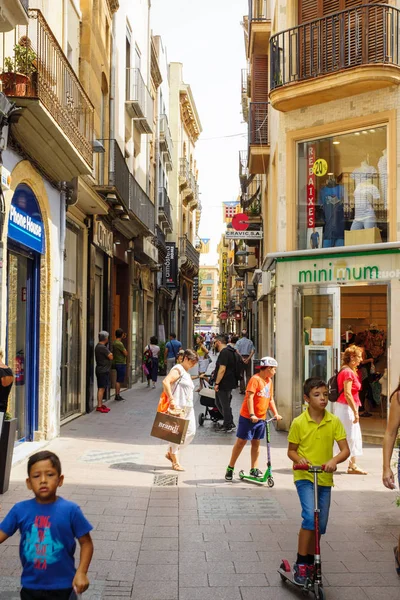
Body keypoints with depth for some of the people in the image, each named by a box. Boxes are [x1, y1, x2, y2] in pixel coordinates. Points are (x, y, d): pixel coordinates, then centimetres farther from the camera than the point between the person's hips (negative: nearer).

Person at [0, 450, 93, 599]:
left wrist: (81, 572, -15)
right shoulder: (20, 510, -7)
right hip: (30, 586, 3)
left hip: (61, 586, -2)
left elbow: (86, 543, -6)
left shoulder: (70, 510, -13)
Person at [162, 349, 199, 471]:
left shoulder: (187, 373, 22)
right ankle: (175, 462, 6)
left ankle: (171, 453, 19)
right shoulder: (178, 369, -9)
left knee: (191, 432, 5)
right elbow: (166, 382, -25)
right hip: (178, 406, -9)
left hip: (188, 407, 9)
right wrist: (171, 399, -31)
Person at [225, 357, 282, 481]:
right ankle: (230, 468, 8)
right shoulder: (255, 379, -14)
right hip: (248, 417, -7)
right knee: (241, 442, -1)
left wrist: (276, 413, 6)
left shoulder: (269, 381, 11)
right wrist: (252, 414, -26)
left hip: (261, 418, 7)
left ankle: (254, 469, 17)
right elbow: (250, 397, -20)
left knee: (256, 443, 10)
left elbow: (270, 399, 17)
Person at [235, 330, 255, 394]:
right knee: (248, 375, 6)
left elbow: (237, 351, -10)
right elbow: (253, 351, -7)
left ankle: (242, 390, 5)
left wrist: (242, 358, -12)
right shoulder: (250, 342, 4)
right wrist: (248, 359, -11)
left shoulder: (238, 341, 1)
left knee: (241, 375, 6)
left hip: (241, 358, 0)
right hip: (248, 358, 1)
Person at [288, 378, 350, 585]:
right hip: (304, 477, -3)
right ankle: (300, 564, -8)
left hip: (325, 478, 4)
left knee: (321, 524, 9)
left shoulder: (334, 422, -4)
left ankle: (310, 561, 30)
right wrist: (298, 459, -21)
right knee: (310, 517, -21)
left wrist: (334, 460, -26)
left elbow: (345, 450, -6)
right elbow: (291, 451, 1)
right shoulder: (298, 423, -9)